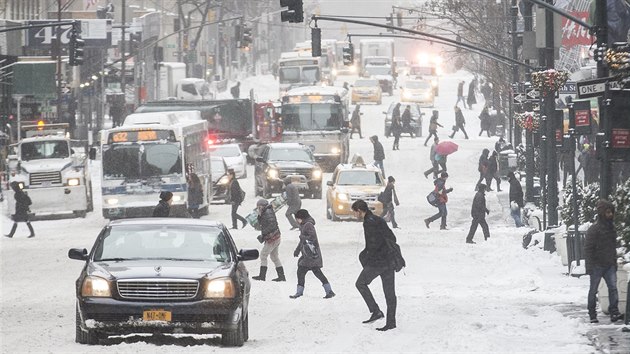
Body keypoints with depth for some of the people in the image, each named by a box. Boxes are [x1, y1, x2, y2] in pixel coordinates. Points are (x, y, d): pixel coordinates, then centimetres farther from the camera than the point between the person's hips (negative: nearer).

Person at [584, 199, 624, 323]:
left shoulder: (611, 228, 11)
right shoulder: (594, 229, -11)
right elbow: (588, 248, -12)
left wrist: (614, 263, 19)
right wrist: (589, 266, -17)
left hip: (609, 266, 6)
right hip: (597, 265, -6)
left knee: (613, 287, -8)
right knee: (593, 290, 4)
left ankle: (614, 313, -11)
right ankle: (592, 315, 12)